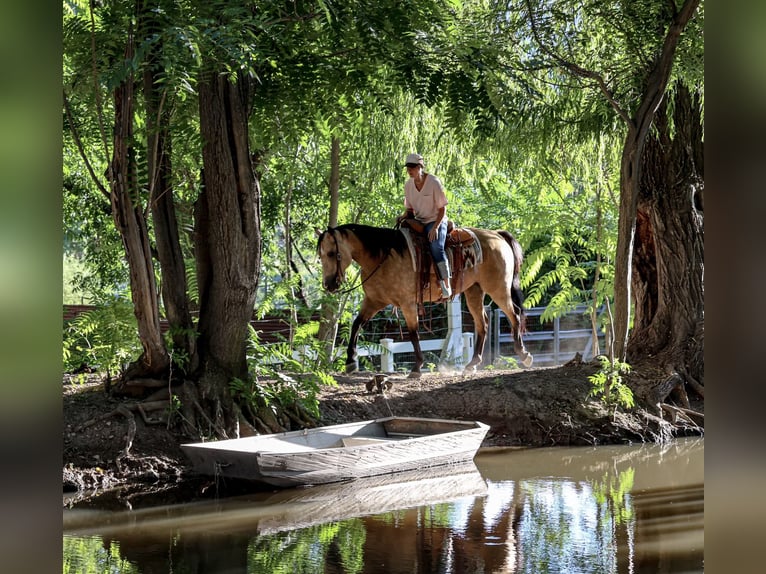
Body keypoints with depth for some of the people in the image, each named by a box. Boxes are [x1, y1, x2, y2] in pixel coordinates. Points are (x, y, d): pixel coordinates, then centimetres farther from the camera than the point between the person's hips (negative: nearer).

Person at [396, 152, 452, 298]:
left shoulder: (434, 182, -13)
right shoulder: (408, 185, 2)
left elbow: (442, 209, -11)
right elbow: (410, 209, 12)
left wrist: (435, 227, -22)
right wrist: (403, 216, -10)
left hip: (436, 221, -6)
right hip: (418, 222, 6)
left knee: (436, 247, -29)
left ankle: (446, 286, -26)